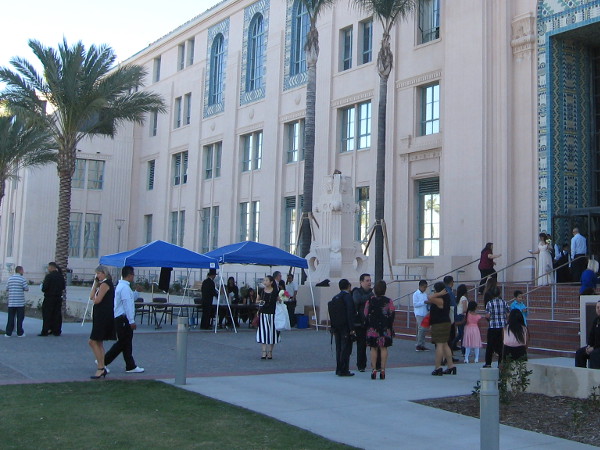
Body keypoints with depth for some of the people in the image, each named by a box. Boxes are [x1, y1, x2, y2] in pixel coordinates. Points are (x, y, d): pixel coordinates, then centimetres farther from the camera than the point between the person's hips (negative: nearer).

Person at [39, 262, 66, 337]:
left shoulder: (49, 276, -14)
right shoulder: (61, 276, 6)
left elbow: (44, 288, -16)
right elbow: (63, 287, 14)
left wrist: (43, 289, 4)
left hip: (49, 298, -6)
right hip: (59, 298, 6)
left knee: (47, 315, 0)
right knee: (57, 315, 8)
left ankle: (45, 331, -1)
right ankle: (57, 331, 10)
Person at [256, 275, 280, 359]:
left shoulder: (275, 291, -3)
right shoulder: (262, 291, 1)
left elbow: (278, 300, 8)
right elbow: (258, 300, 11)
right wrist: (259, 301, -9)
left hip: (272, 313, -1)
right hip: (263, 313, 1)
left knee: (272, 332, 5)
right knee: (263, 332, -4)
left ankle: (270, 352, 17)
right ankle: (264, 352, 1)